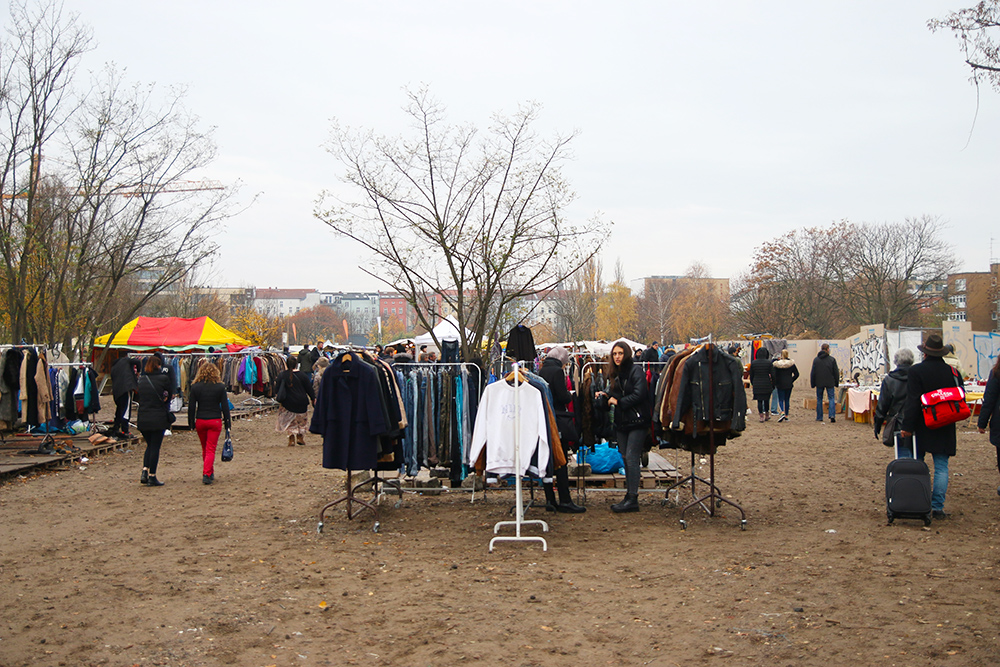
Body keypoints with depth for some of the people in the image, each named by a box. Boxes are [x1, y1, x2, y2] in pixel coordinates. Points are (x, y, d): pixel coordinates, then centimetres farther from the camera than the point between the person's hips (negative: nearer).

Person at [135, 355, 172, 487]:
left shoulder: (141, 380, 5)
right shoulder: (163, 378, -8)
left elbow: (138, 397, 10)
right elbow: (168, 397, 0)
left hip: (142, 419, 4)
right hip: (158, 419, -4)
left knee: (150, 445, 19)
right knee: (155, 447, 3)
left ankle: (144, 472, 7)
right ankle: (152, 477, 6)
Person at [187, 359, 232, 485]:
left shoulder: (195, 387, -2)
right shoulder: (220, 387, -5)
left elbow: (191, 406, 0)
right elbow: (225, 406, -2)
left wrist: (191, 423, 9)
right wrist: (227, 423, 6)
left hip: (200, 421, 2)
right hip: (215, 421, -2)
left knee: (205, 449, 18)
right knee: (211, 449, 1)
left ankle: (210, 473, 29)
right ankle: (207, 474, -12)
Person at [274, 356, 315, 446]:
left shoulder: (282, 375, -9)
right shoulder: (302, 375, -6)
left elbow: (277, 390, -7)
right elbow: (309, 389, 0)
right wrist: (313, 399, 12)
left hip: (288, 403, -1)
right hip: (301, 403, 1)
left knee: (290, 422, 12)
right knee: (301, 420, 21)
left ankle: (292, 439, 3)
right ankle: (300, 437, 22)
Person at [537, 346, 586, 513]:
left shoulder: (541, 371, 10)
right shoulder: (557, 371, -12)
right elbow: (563, 396, -16)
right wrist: (571, 395, 5)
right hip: (557, 421, -7)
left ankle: (550, 500, 13)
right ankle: (565, 501, -1)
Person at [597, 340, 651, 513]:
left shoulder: (636, 371, -9)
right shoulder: (616, 374, 15)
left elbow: (639, 394, -18)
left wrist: (618, 402, -11)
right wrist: (605, 396, -1)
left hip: (636, 421, -8)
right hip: (621, 422, 8)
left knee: (631, 458, -11)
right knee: (626, 459, 9)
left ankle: (633, 499, -8)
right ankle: (629, 497, 14)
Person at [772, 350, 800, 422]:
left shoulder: (777, 364, -8)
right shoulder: (791, 364, -3)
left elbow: (774, 375, -8)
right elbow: (796, 374, -3)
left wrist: (775, 382, 5)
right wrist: (791, 380, 8)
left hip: (780, 384, -2)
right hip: (789, 385, 2)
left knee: (781, 400, 4)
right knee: (787, 400, 11)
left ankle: (782, 412, -21)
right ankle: (786, 416, 14)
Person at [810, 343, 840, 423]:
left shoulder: (816, 360, 0)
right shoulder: (832, 359, -3)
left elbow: (813, 373, 3)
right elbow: (836, 372, 1)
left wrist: (812, 383, 10)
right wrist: (836, 383, 10)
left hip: (819, 383, 1)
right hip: (830, 383, -1)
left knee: (819, 399, 10)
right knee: (831, 398, 3)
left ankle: (819, 417, 11)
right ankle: (832, 415, -14)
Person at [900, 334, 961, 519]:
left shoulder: (916, 371, -11)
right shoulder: (952, 372, 2)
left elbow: (912, 402, -14)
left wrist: (908, 426, -13)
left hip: (921, 428, -2)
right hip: (944, 431, 2)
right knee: (941, 467, 5)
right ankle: (937, 507, 1)